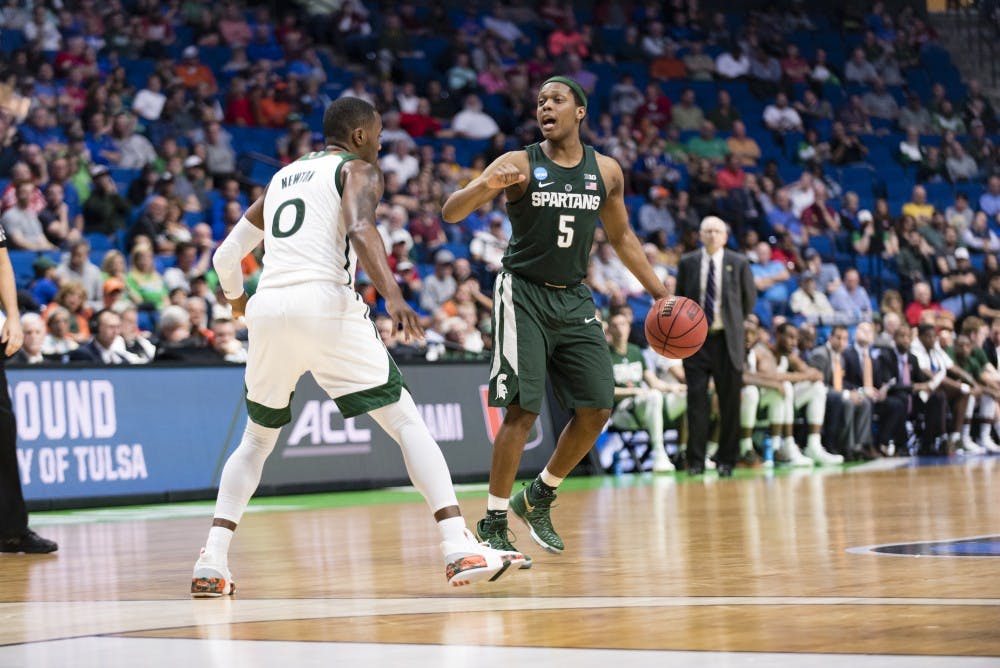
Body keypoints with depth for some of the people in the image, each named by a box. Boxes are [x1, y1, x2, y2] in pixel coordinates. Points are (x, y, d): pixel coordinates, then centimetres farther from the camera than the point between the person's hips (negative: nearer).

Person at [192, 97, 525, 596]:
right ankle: (459, 549, -11)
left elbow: (225, 256, 32)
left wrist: (235, 299, 53)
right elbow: (360, 229, -13)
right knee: (405, 420, 3)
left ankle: (211, 563, 8)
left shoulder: (282, 177, 28)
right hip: (324, 303, -5)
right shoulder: (358, 170, 10)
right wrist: (392, 295, -26)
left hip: (268, 310, 5)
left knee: (258, 437, 23)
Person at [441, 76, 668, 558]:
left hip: (574, 299, 5)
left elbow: (620, 235, 19)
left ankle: (539, 499, 20)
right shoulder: (519, 164, -7)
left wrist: (660, 293, 14)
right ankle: (494, 522, -2)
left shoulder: (606, 171, 5)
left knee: (596, 409, 0)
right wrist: (487, 185, -35)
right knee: (522, 409, -13)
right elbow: (451, 214, -14)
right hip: (524, 296, -5)